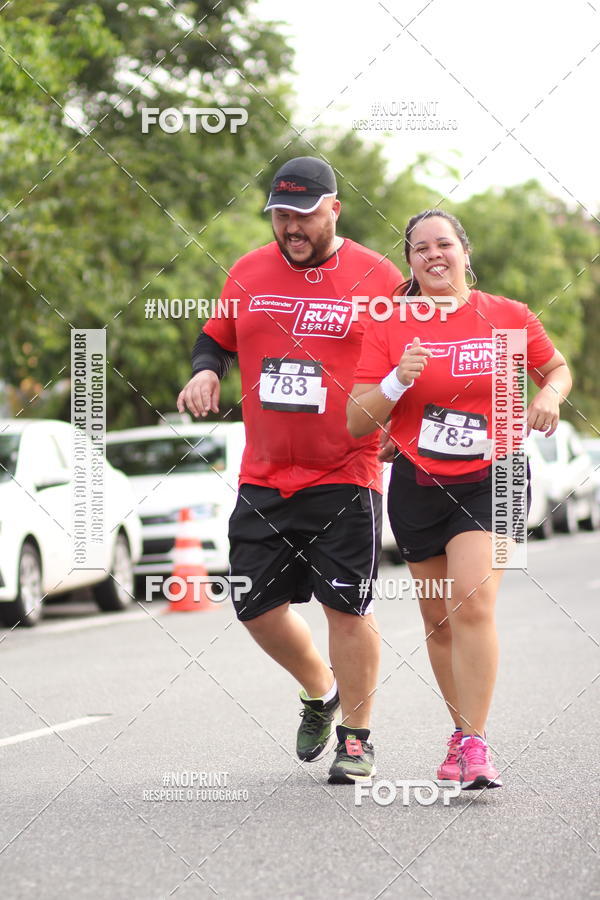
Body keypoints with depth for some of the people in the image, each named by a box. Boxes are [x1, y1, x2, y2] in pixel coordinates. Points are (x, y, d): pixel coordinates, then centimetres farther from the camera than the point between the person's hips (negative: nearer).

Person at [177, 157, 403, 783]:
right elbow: (216, 336, 22)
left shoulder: (376, 277, -3)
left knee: (346, 606, -6)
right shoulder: (248, 273, 7)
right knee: (257, 606, 6)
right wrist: (205, 371, 0)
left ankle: (356, 736, 9)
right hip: (263, 476, 4)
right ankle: (319, 691, 34)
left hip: (345, 477, -4)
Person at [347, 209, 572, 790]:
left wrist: (549, 395, -7)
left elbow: (557, 369, 15)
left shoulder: (508, 317, -2)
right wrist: (398, 380, -21)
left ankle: (476, 745, -15)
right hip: (418, 484, 2)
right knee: (438, 619, 10)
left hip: (490, 480, -2)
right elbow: (357, 424, -4)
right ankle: (462, 730, 29)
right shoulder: (390, 327, -2)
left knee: (473, 605, -19)